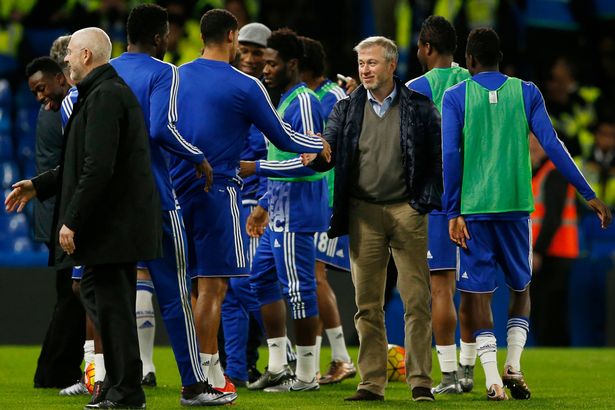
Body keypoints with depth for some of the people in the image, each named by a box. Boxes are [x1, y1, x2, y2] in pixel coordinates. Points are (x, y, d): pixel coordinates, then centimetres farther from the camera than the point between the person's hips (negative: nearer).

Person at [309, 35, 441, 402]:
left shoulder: (419, 107, 2)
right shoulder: (347, 110, 8)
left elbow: (438, 156, 2)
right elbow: (329, 155, 4)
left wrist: (427, 201, -7)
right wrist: (313, 157, -18)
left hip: (407, 210, -2)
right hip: (363, 213, 2)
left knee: (417, 300, -3)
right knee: (367, 304, 3)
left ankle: (420, 381, 1)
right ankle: (372, 383, 7)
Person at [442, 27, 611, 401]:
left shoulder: (456, 97, 1)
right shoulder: (526, 93, 5)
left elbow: (451, 156, -6)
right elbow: (552, 146, 0)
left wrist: (453, 213, -4)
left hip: (473, 209, -2)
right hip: (516, 206, 2)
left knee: (478, 293, 2)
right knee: (521, 288, 18)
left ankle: (493, 380, -7)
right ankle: (513, 367, 3)